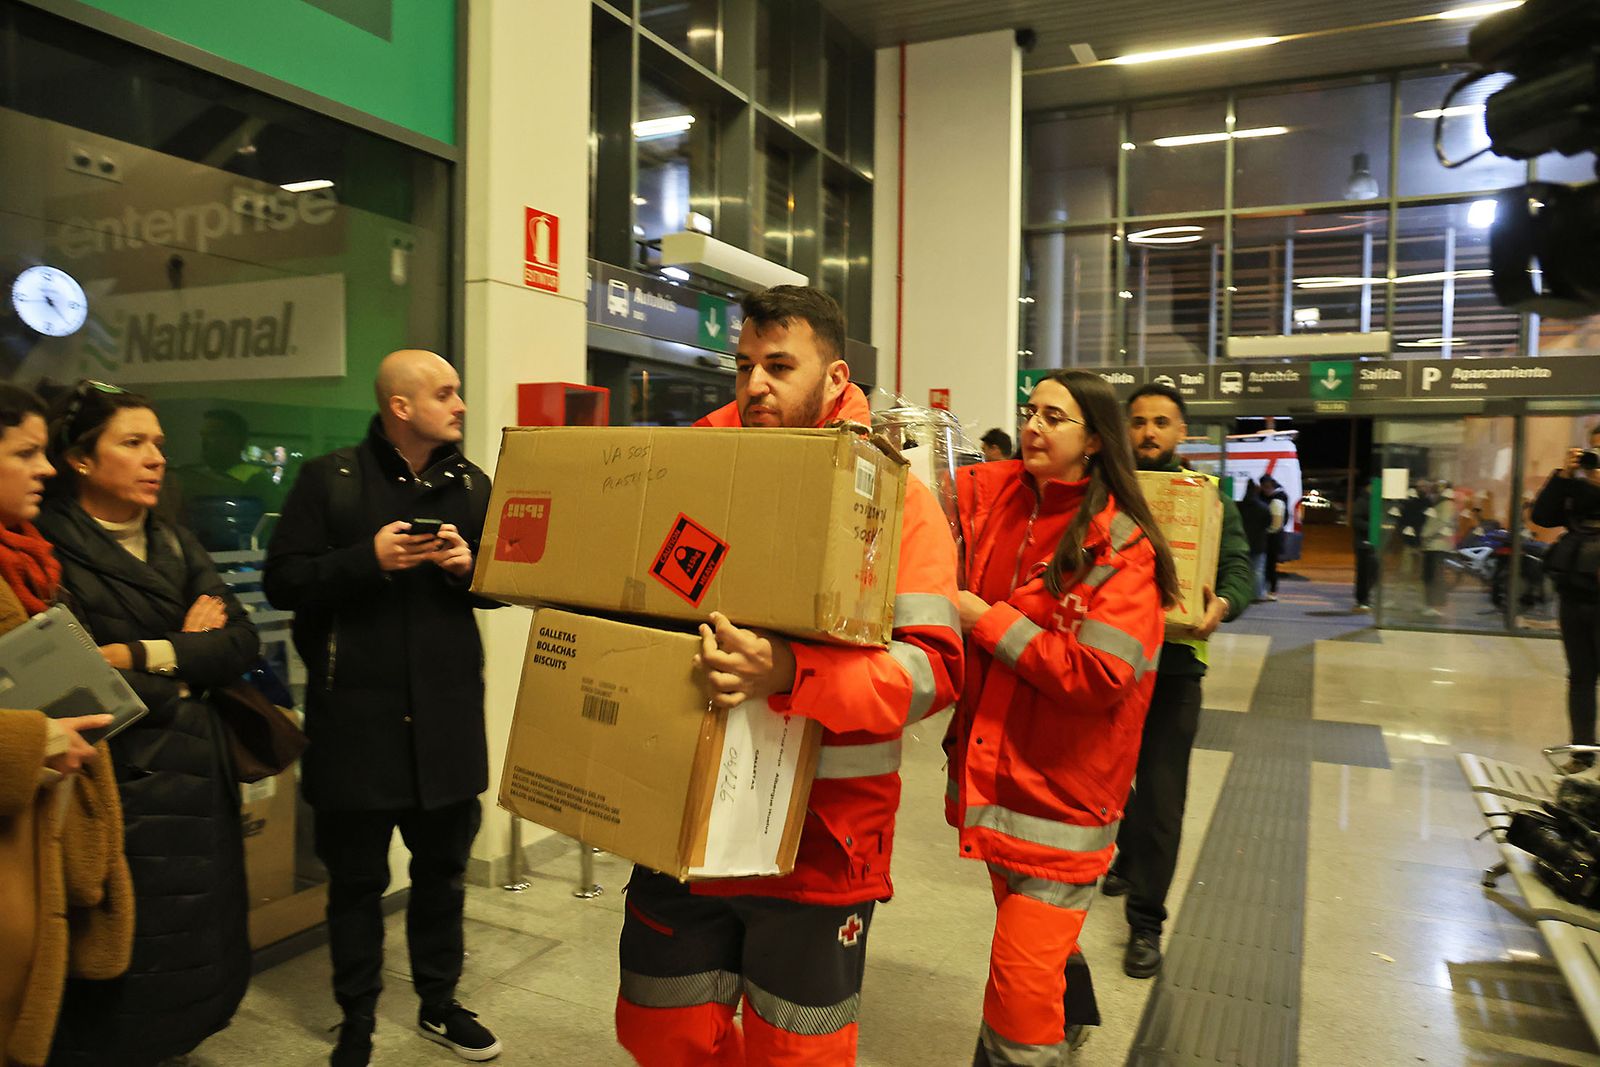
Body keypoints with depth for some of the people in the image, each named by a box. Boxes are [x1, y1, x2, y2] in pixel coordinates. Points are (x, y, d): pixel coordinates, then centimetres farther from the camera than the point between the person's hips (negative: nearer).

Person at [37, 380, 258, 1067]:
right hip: (119, 785, -6)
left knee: (197, 948, 14)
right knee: (126, 958, 5)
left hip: (198, 774, 6)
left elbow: (242, 643, 0)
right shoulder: (50, 551, -9)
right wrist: (186, 659, -7)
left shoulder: (175, 544, 11)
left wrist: (145, 656, -13)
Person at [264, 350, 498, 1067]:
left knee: (442, 870, 16)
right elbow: (282, 581, -6)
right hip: (356, 717, -3)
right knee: (356, 879, 10)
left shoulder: (472, 485, 7)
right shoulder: (329, 480, -4)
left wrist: (468, 566, -11)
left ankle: (439, 1006, 35)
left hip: (447, 714, 4)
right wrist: (368, 559, -20)